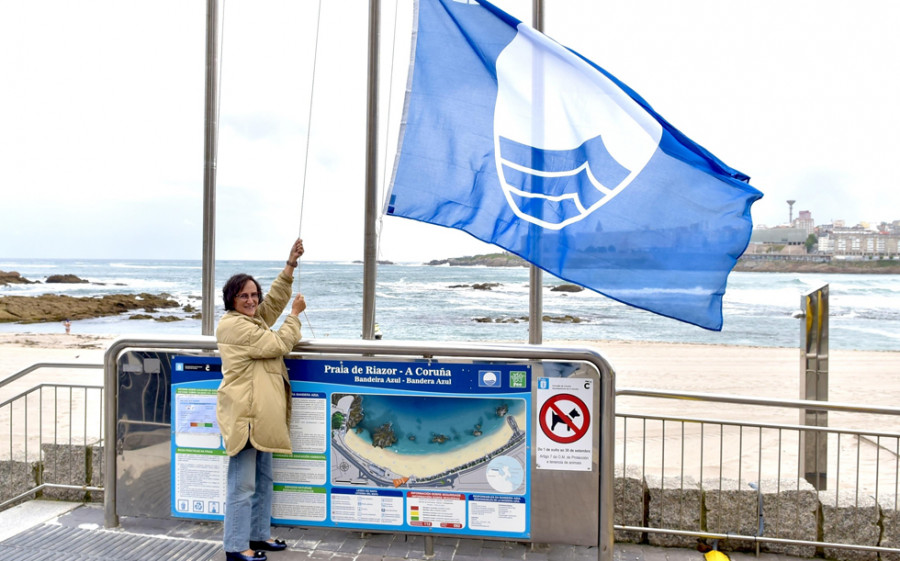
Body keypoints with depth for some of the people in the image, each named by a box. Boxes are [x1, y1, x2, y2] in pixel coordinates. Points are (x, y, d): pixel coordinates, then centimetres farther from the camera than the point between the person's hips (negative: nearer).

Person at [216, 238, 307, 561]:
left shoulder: (255, 318, 18)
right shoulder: (235, 325, -13)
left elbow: (275, 298, 16)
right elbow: (278, 344, -13)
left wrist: (291, 263, 7)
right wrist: (296, 315, -1)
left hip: (261, 413, 11)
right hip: (244, 413, -11)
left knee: (263, 478, 17)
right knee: (242, 483, -5)